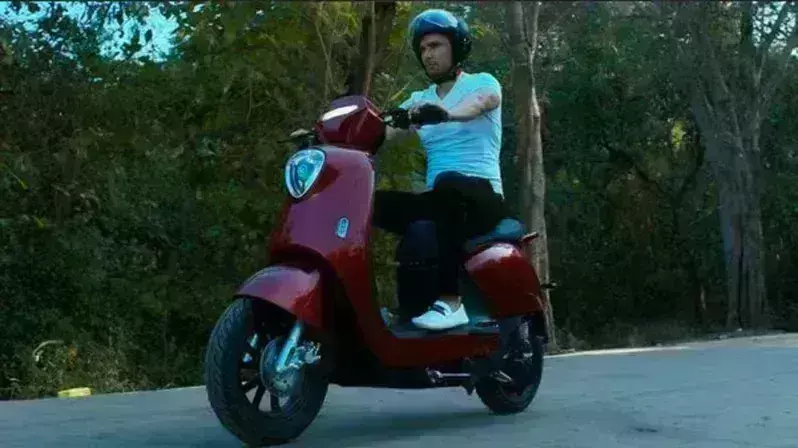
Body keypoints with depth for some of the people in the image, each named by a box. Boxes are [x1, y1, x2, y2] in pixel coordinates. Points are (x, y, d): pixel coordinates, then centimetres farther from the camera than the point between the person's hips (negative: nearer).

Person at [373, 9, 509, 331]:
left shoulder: (483, 83, 4)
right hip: (439, 200, 5)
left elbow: (477, 103, -21)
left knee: (447, 182, -40)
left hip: (482, 196, -5)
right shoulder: (418, 101, 19)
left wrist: (446, 113, -45)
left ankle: (450, 300, -41)